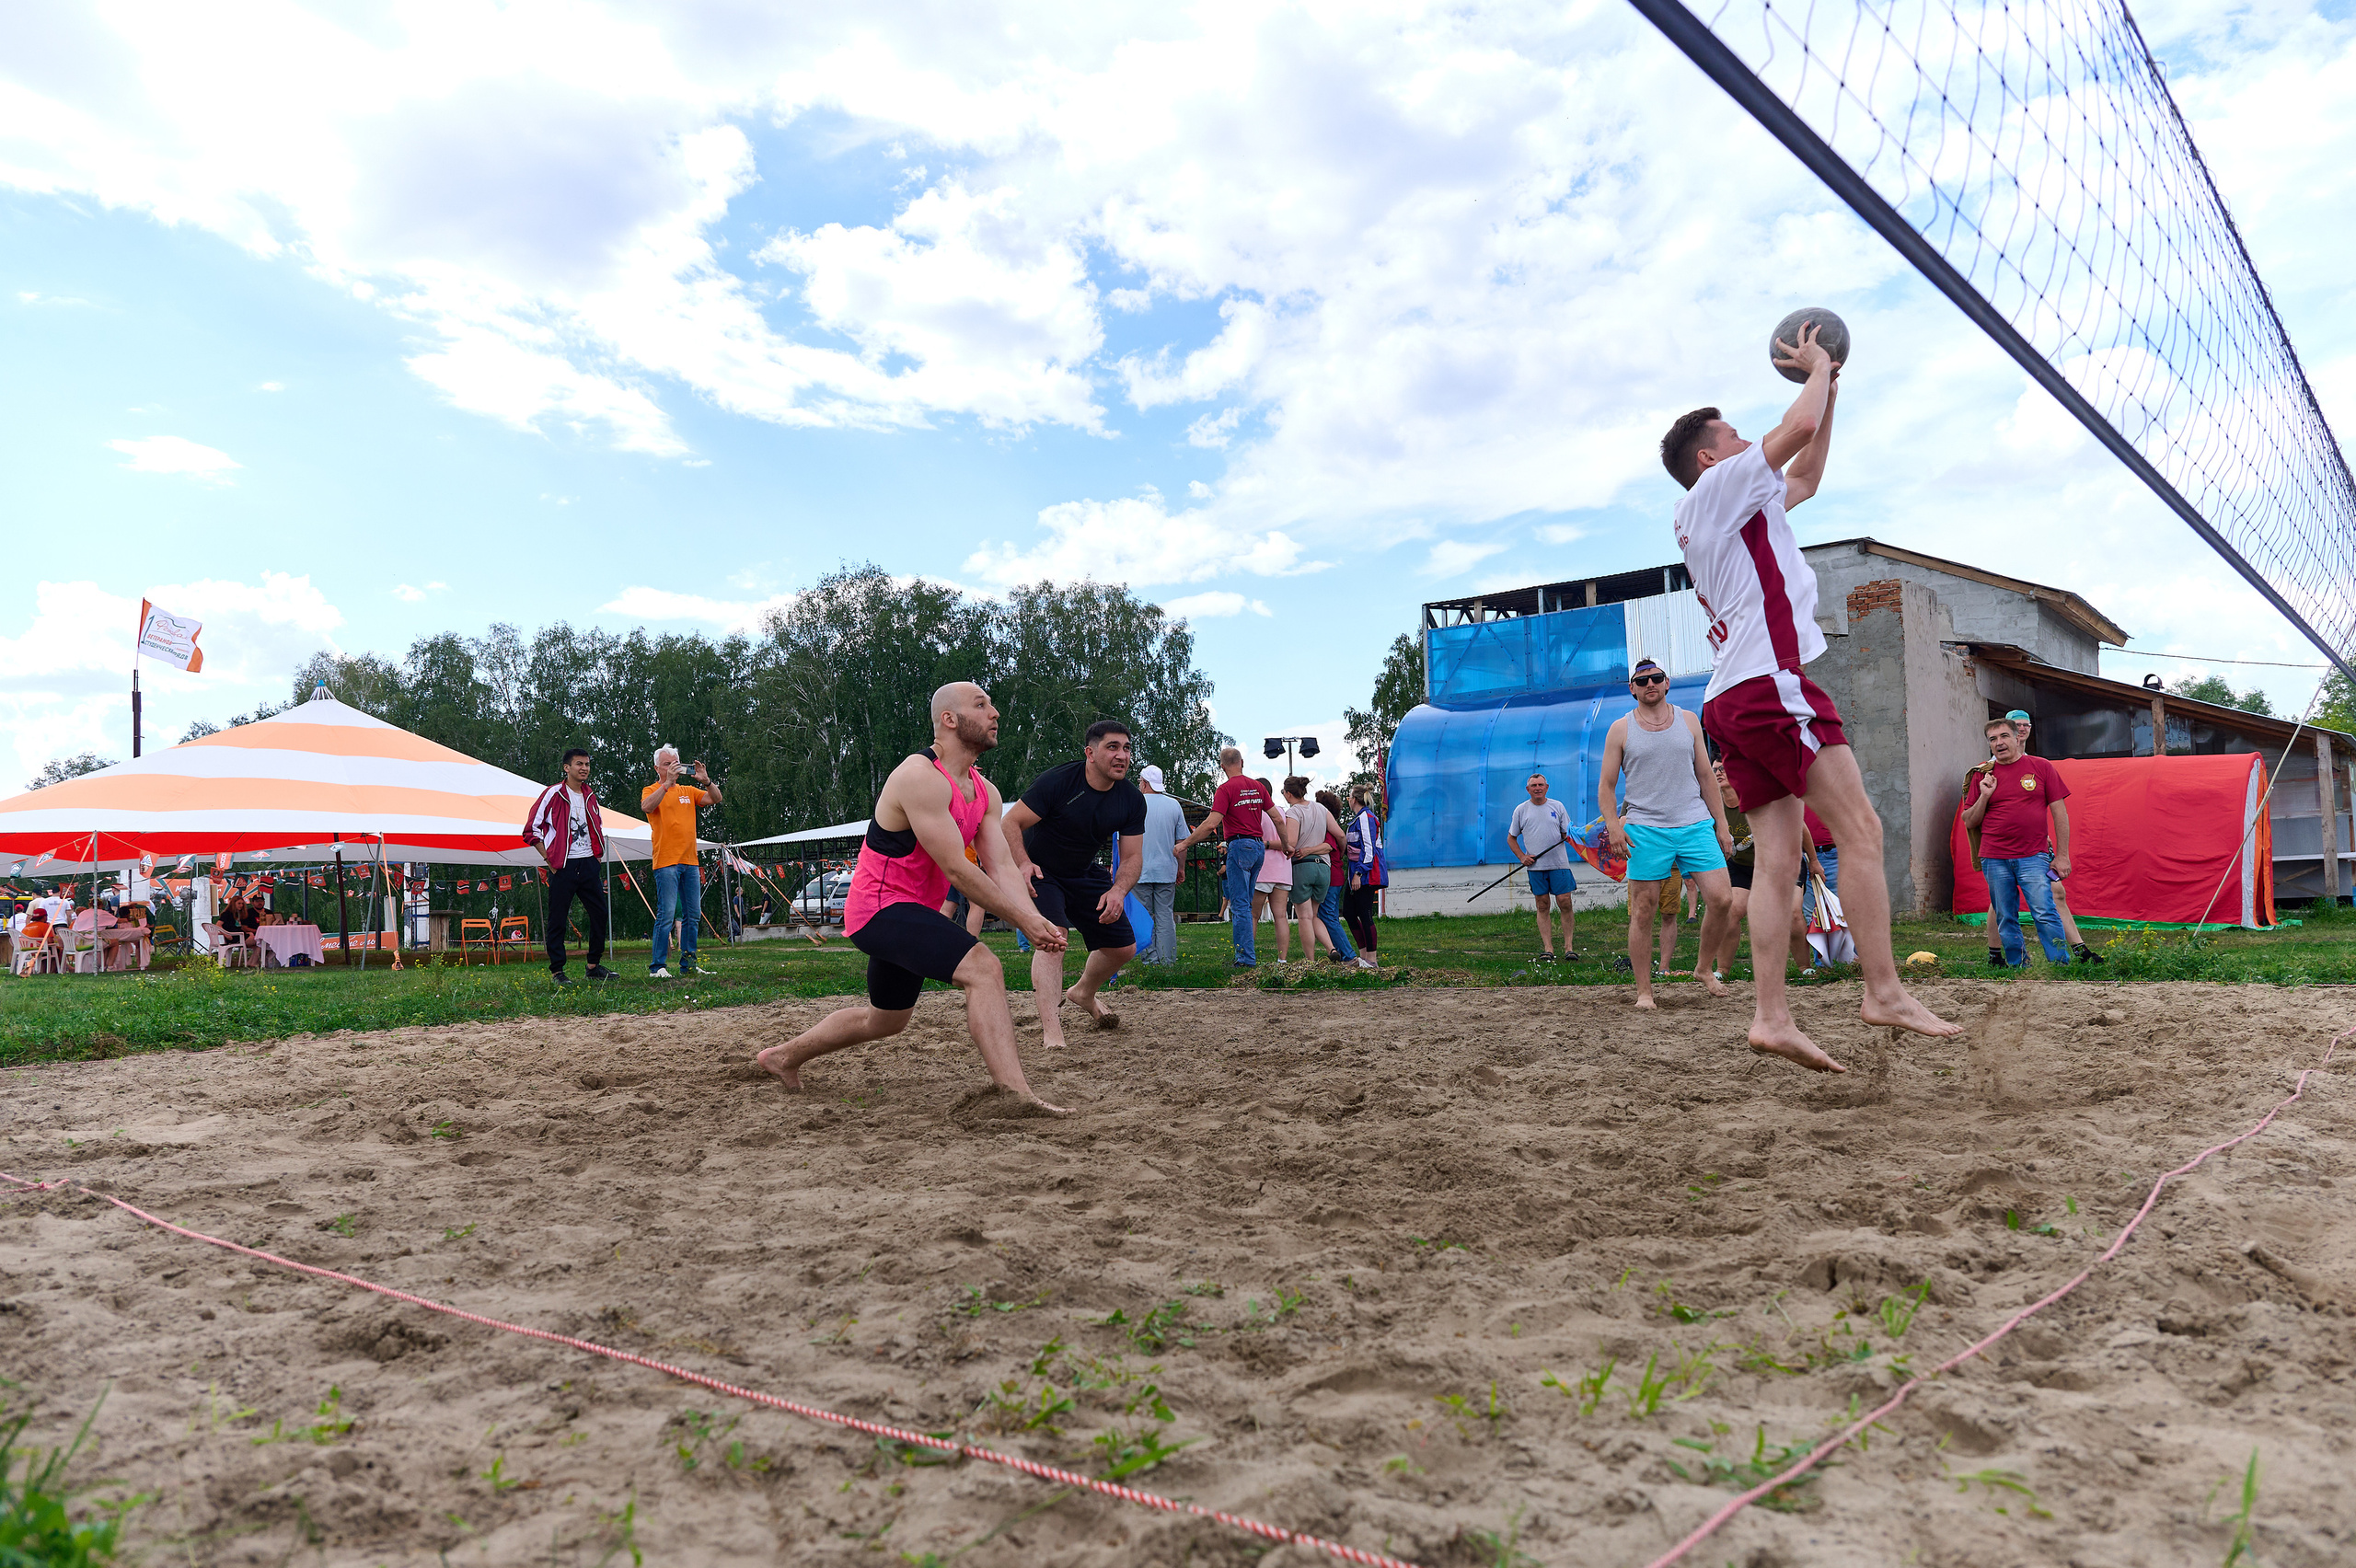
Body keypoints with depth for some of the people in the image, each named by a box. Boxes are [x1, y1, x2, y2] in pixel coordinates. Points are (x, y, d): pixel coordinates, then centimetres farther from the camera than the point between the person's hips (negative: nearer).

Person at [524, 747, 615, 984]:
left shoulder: (590, 794, 13)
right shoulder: (553, 794, -5)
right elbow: (531, 830, -5)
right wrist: (549, 860, -8)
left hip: (589, 864, 6)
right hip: (564, 866, -6)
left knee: (599, 913, 6)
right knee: (558, 919, -1)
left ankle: (594, 965, 17)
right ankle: (557, 971, 6)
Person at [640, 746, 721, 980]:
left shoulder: (688, 791, 17)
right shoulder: (651, 791, 3)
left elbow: (716, 799, 7)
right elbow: (646, 807, -19)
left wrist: (706, 781, -10)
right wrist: (668, 782, -24)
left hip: (690, 861, 6)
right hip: (666, 862, -6)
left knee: (693, 915, 7)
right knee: (666, 914, -11)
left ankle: (688, 964, 15)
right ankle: (657, 966, -8)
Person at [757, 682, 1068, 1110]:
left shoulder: (985, 793, 7)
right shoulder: (922, 778, -22)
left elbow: (1002, 867, -2)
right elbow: (956, 869, -25)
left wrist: (1036, 918, -19)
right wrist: (1022, 920, -23)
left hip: (908, 913, 10)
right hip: (881, 906, -10)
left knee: (886, 1020, 26)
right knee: (983, 968, -26)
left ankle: (782, 1057, 45)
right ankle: (1016, 1093, -30)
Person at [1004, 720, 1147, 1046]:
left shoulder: (1133, 800, -10)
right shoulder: (1058, 780, -25)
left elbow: (1132, 857, -7)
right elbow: (1010, 823, -22)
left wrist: (1118, 890, -27)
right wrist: (1024, 864, -38)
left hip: (1085, 874, 6)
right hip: (1039, 873, -6)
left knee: (1123, 947, 9)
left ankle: (1083, 994, 40)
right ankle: (1050, 1030, -33)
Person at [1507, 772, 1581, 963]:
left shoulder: (1557, 806, 8)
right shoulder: (1521, 810, 7)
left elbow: (1567, 833, 12)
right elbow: (1511, 838, 13)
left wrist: (1569, 837, -12)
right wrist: (1522, 856, -1)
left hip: (1559, 863, 0)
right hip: (1535, 866, 0)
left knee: (1564, 902, -6)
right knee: (1542, 906, 1)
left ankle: (1568, 945, 2)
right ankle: (1547, 949, 1)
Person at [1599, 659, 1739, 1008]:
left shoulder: (1689, 720, 12)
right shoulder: (1620, 729, 5)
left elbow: (1706, 776, 15)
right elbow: (1606, 786, 5)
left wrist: (1721, 824, 9)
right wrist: (1613, 825, -11)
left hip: (1696, 825, 2)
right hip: (1645, 830, -2)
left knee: (1722, 899, -6)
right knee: (1643, 911, -2)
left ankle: (1704, 967, 17)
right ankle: (1644, 990, 6)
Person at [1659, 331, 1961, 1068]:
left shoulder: (1732, 510, 30)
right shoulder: (1717, 488, 3)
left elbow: (1806, 475, 39)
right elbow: (1797, 427, -5)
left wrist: (1829, 390, 34)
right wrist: (1817, 369, 14)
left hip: (1733, 702, 9)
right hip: (1769, 682, -9)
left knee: (1778, 859, 1)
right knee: (1861, 832, -9)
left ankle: (1771, 1016, -5)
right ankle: (1883, 991, -11)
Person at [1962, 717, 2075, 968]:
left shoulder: (2041, 767, 6)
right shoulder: (1984, 775, 11)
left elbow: (2059, 812, 5)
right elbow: (1969, 823, 13)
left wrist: (2062, 855, 0)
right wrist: (1984, 796, -3)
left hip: (2033, 857, -2)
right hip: (1994, 860, 2)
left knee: (2045, 913, -13)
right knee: (2005, 921, 4)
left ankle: (2061, 966, -5)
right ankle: (2017, 966, 14)